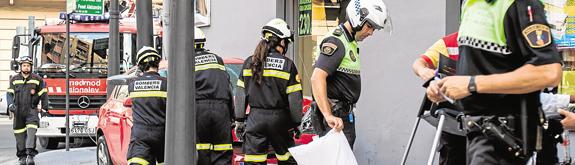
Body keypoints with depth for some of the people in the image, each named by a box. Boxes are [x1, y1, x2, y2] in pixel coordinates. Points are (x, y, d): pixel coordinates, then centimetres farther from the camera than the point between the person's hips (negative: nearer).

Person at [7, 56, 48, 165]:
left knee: (31, 130, -20)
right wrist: (10, 104, -11)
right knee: (19, 133, 4)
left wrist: (44, 107, 2)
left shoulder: (37, 79, 4)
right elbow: (10, 93, 6)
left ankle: (30, 154, -26)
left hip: (31, 110, -2)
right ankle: (22, 156, 15)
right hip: (18, 111, 2)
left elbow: (43, 94, 8)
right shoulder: (14, 80, 9)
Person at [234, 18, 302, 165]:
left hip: (255, 118, 2)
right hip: (279, 119, -2)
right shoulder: (288, 65, -5)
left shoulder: (249, 63, 3)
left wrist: (239, 120, 11)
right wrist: (296, 123, 5)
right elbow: (294, 98, -5)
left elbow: (241, 94, 5)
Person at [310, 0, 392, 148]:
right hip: (335, 115, -10)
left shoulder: (350, 42, 18)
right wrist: (329, 116, -35)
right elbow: (317, 78, -28)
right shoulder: (336, 41, -16)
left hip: (345, 115, 10)